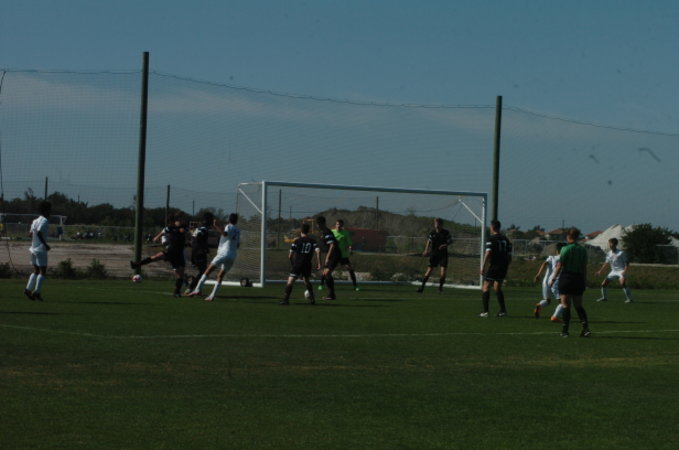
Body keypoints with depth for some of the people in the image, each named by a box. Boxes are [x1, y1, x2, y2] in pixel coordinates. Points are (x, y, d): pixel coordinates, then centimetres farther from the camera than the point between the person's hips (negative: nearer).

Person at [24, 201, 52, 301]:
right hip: (41, 250, -9)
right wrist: (45, 244, -20)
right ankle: (37, 292, -8)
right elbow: (39, 232, -25)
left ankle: (28, 289, 6)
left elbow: (30, 233, 15)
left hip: (34, 249, 9)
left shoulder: (35, 221, 13)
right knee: (43, 271, -4)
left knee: (36, 271, 14)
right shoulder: (44, 221, -13)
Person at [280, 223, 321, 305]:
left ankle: (286, 299, -18)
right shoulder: (312, 241, 8)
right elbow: (317, 251, -7)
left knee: (290, 281, -6)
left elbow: (290, 255, -1)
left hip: (297, 264, -4)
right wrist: (318, 263, -5)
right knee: (307, 281, 25)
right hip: (308, 264, 4)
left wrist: (292, 263, 17)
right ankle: (312, 299, 19)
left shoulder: (297, 241, 0)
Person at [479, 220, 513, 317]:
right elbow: (509, 256, 13)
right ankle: (503, 310, 11)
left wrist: (483, 267, -16)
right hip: (503, 268, 6)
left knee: (486, 288, 1)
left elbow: (488, 254, -18)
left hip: (494, 267, -6)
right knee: (497, 288, 19)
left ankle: (485, 311, -7)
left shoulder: (491, 239, -8)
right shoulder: (506, 240, 13)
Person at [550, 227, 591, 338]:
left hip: (566, 278, -4)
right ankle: (586, 327, -4)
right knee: (578, 305, 11)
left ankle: (565, 330, 0)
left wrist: (553, 279, -1)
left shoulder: (566, 249, -9)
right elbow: (584, 267, 6)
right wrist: (584, 281, 14)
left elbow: (559, 266, -9)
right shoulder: (582, 250, 5)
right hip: (578, 278, 5)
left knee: (565, 305, 0)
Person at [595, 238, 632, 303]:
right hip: (613, 271, 7)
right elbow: (606, 263, 22)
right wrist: (600, 271, 21)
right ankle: (604, 297, 24)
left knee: (623, 284, -30)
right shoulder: (609, 253, 6)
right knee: (603, 284, 2)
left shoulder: (621, 253, -13)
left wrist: (625, 271, -24)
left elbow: (627, 263, -10)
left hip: (621, 271, -7)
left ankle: (629, 299, -20)